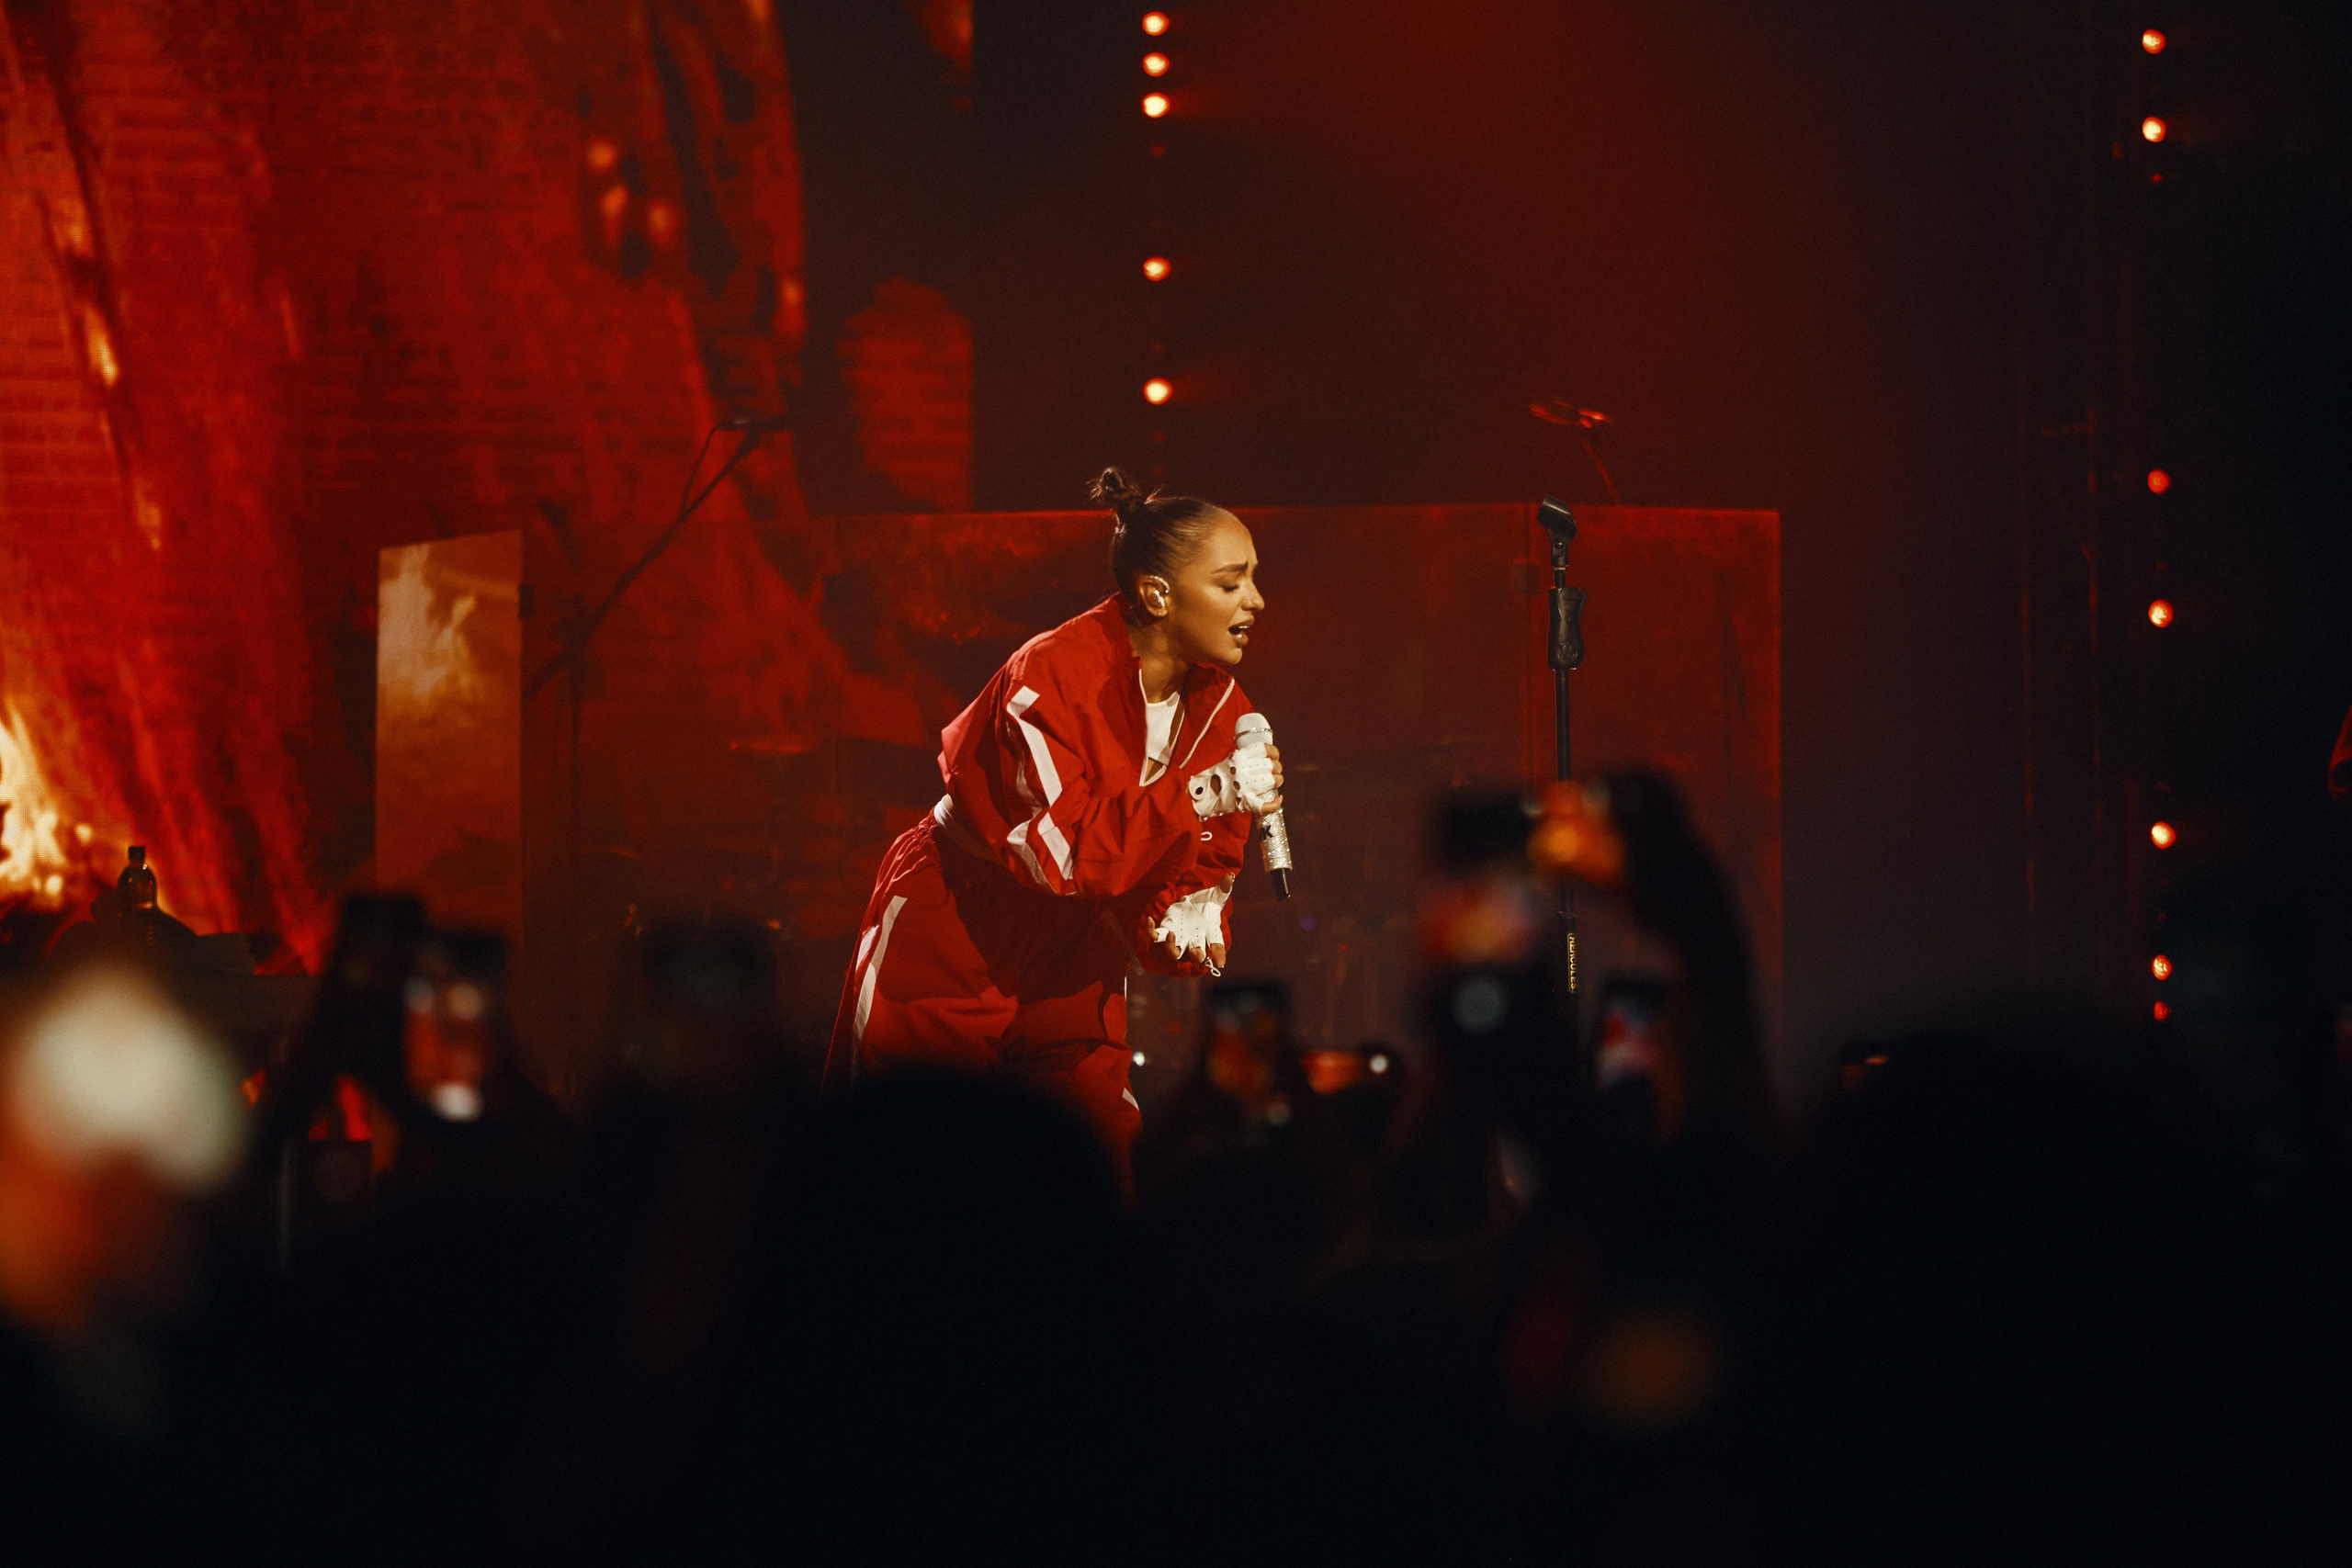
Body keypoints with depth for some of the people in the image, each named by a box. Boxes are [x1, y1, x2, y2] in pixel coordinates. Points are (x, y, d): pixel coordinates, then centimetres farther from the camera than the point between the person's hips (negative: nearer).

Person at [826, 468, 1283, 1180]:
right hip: (954, 951, -6)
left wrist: (1189, 914, -19)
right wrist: (1200, 794, -40)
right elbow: (1058, 846, -34)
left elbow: (1206, 854, 5)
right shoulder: (1053, 677, -25)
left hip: (1069, 959, 6)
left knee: (1112, 1163, 1)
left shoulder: (1220, 703, -2)